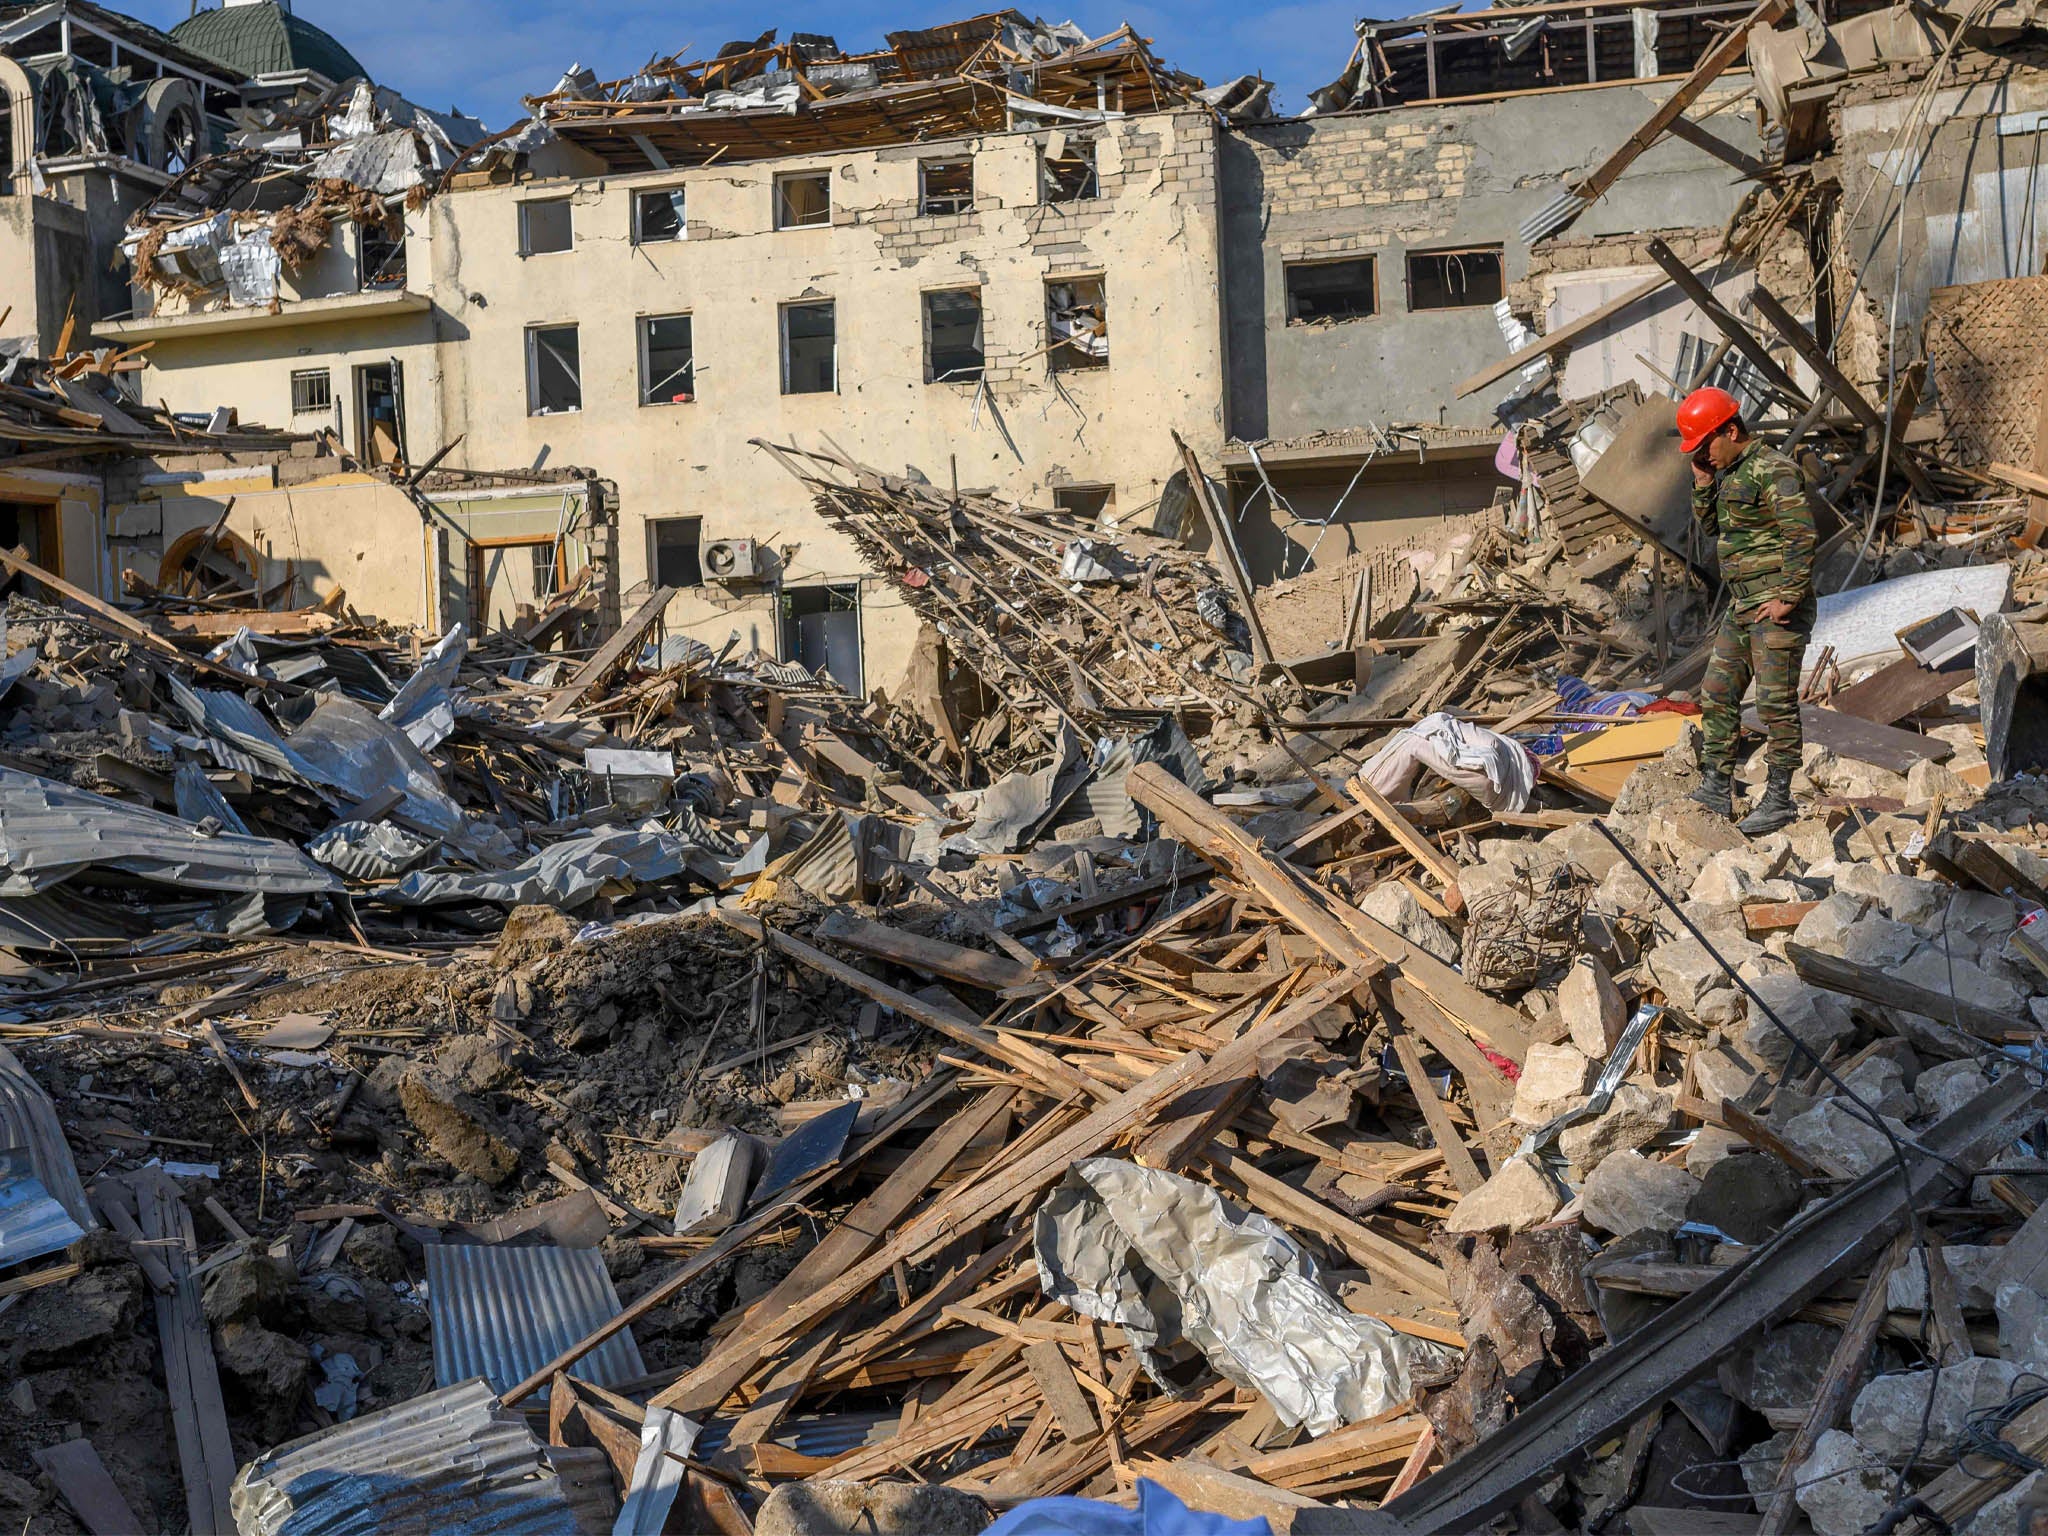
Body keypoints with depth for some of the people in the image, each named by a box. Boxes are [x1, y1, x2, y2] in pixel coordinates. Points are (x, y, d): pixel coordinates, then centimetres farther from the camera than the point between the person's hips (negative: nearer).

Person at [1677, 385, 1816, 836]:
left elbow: (1801, 535, -20)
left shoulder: (1774, 470, -15)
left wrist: (1787, 597, -23)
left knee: (1776, 703, -6)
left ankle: (1778, 800, 0)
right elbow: (1711, 525, 22)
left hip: (1777, 606, -10)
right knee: (1717, 696, 9)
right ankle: (1716, 790, 15)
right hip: (1743, 606, 10)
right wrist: (1703, 483, 7)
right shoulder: (1729, 471, 14)